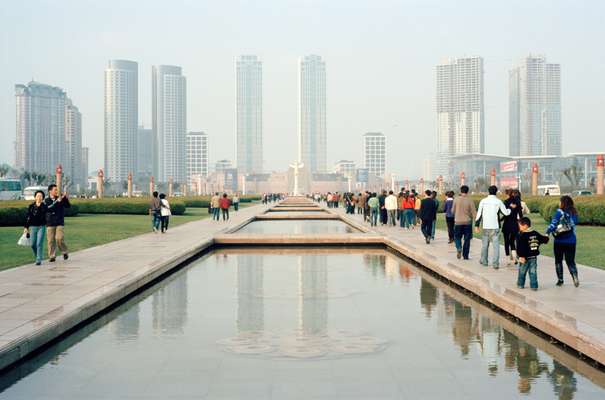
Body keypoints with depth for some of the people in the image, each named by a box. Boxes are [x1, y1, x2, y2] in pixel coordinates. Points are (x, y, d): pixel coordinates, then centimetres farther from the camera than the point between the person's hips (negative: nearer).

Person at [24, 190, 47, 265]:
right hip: (33, 227, 3)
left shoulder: (44, 206, -1)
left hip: (41, 227, -3)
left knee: (39, 243, -9)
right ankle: (37, 256, 30)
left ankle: (39, 260, -6)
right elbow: (28, 217, 8)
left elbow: (42, 215, -15)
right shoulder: (31, 206, 6)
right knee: (33, 244, 7)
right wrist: (26, 227, 6)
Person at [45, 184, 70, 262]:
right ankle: (52, 256, 10)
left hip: (60, 223, 0)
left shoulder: (61, 199, 6)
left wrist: (66, 198, -23)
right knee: (51, 241, 0)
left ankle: (65, 252, 8)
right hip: (50, 224, 0)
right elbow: (48, 208, -17)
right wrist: (57, 201, -25)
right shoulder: (46, 200, 2)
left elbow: (68, 206, -6)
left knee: (59, 238, -13)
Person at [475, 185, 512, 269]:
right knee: (496, 245, -3)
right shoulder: (498, 201, -3)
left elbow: (479, 213, 3)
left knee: (485, 244, 15)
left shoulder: (483, 201, 2)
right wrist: (511, 207, 24)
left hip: (485, 226, 2)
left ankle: (484, 261, 24)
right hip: (495, 227, -2)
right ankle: (495, 263, -10)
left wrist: (477, 225, 8)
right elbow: (506, 212, 5)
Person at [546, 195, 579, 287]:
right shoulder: (574, 213, 1)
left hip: (560, 241, -3)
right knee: (570, 261, 8)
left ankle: (560, 280, 16)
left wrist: (547, 232, -9)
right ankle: (575, 277, -13)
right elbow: (574, 224, 7)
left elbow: (553, 223, -15)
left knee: (558, 260, 14)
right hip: (571, 241, 3)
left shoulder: (560, 212, -11)